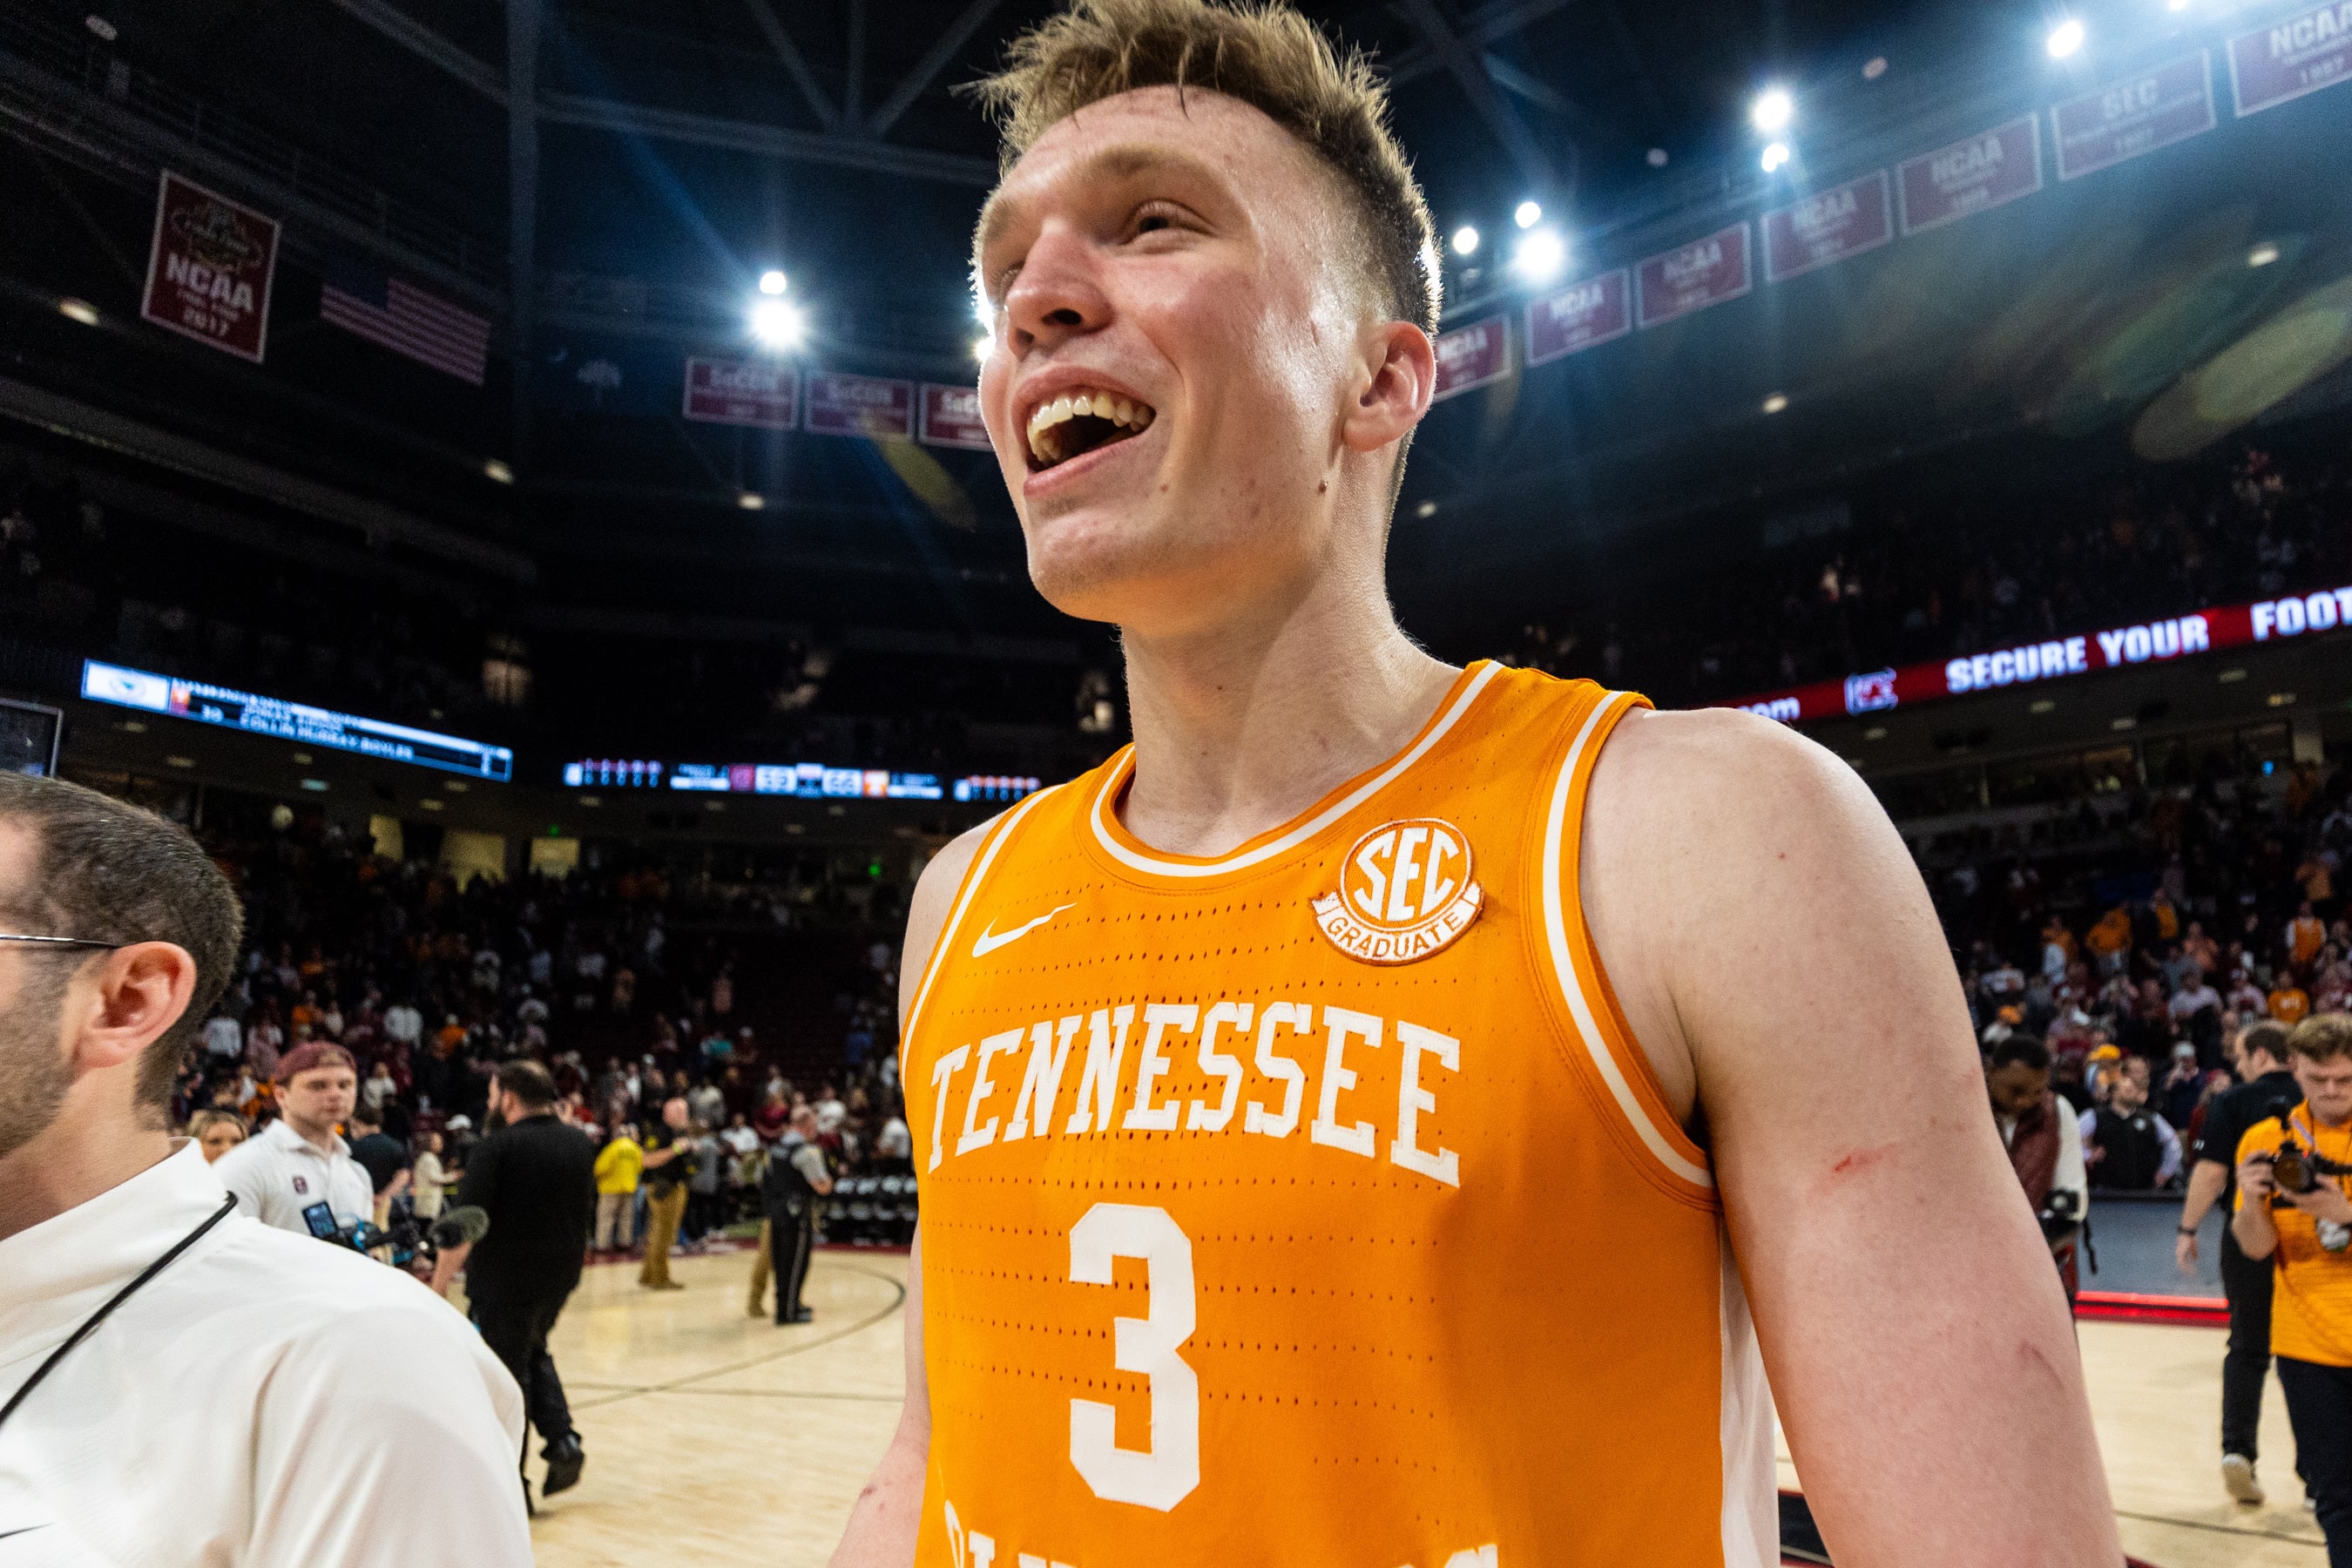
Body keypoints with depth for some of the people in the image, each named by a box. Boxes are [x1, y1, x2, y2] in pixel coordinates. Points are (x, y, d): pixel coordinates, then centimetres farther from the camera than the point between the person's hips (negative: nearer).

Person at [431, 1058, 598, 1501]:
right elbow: (588, 1211, 14)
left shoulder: (497, 1147, -16)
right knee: (533, 1352, 27)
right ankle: (563, 1440, 11)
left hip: (503, 1280, -6)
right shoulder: (580, 1143, 4)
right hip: (560, 1277, 6)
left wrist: (439, 1283, -14)